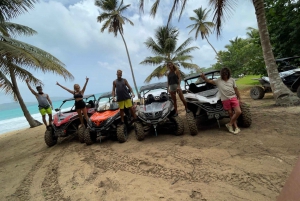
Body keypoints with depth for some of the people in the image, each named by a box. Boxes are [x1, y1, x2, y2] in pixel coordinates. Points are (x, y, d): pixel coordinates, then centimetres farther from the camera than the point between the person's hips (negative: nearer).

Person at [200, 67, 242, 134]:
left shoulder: (232, 80, 8)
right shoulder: (218, 80, 4)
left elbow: (236, 89, 11)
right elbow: (209, 81, -4)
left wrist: (239, 98, 10)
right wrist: (204, 78, -24)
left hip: (233, 98, 1)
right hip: (225, 100, -1)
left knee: (238, 112, -10)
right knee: (231, 113, 4)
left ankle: (229, 124, 7)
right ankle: (236, 128, 16)